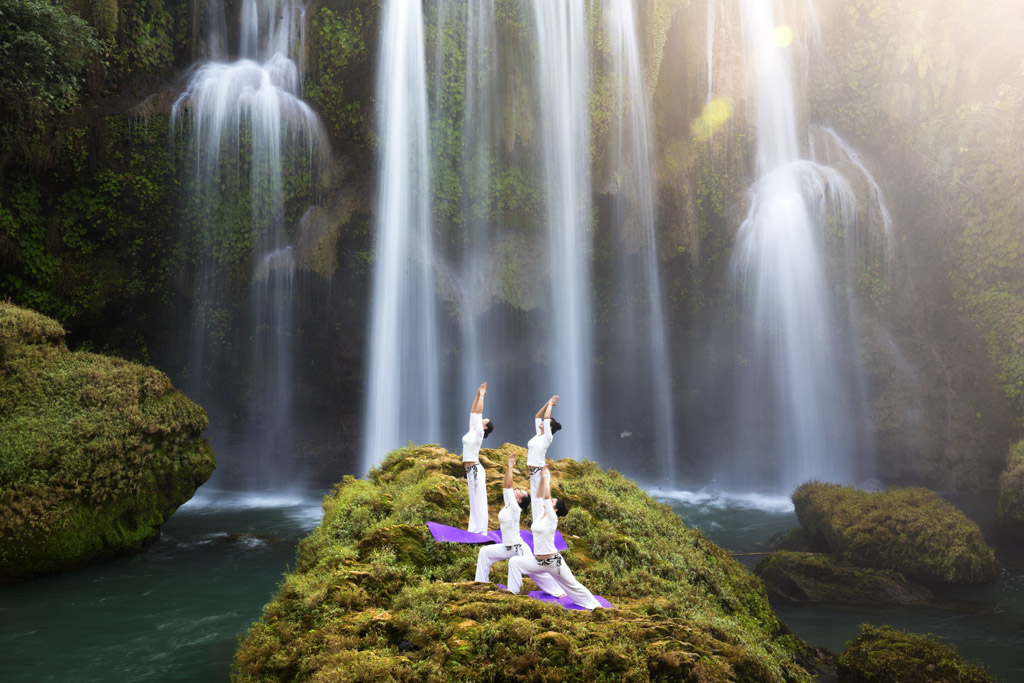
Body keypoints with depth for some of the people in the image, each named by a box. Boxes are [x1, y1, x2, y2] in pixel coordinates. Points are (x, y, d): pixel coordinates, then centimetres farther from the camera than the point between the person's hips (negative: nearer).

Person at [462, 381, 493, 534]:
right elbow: (473, 411, 17)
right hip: (470, 470, 9)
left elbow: (479, 411, -10)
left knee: (479, 501, -5)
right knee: (474, 501, 11)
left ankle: (480, 532, -3)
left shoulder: (479, 433, -8)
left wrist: (482, 395, -4)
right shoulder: (472, 430, 13)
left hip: (475, 470, -9)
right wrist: (478, 395, 15)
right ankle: (474, 530, 15)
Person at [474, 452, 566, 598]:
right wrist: (507, 468, 1)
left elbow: (508, 486, -22)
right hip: (506, 547, 9)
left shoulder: (515, 509, -17)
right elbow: (506, 486, 6)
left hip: (519, 549, -9)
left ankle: (559, 592, 4)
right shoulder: (508, 505, 4)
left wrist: (510, 468, -18)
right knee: (484, 551, 10)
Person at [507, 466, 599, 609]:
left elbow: (546, 496, -25)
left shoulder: (552, 519, -16)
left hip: (553, 562, -7)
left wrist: (547, 478, -19)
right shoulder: (542, 514, 4)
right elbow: (540, 495, 5)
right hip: (538, 562, 7)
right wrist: (542, 478, -3)